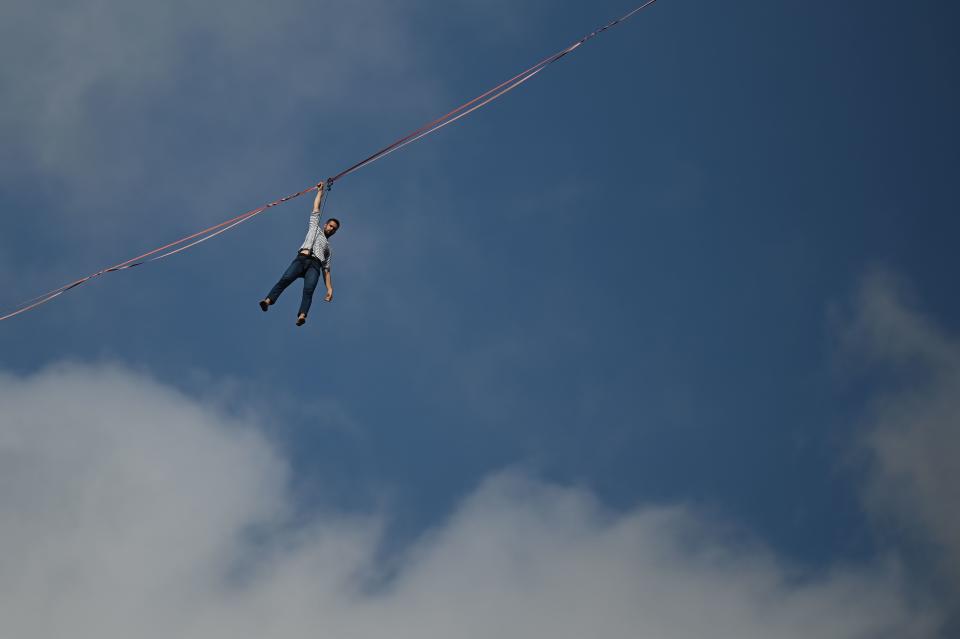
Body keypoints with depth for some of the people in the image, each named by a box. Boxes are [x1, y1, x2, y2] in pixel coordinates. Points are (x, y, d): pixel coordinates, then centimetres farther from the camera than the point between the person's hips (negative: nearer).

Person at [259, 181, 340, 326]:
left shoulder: (328, 247, 35)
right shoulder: (315, 227, 34)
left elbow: (326, 270, 27)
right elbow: (316, 209, 30)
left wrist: (330, 288, 14)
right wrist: (320, 191, 35)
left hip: (315, 266, 0)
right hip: (302, 258, 0)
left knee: (308, 289, -28)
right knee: (285, 279, -29)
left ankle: (302, 316, -52)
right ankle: (268, 300, -48)